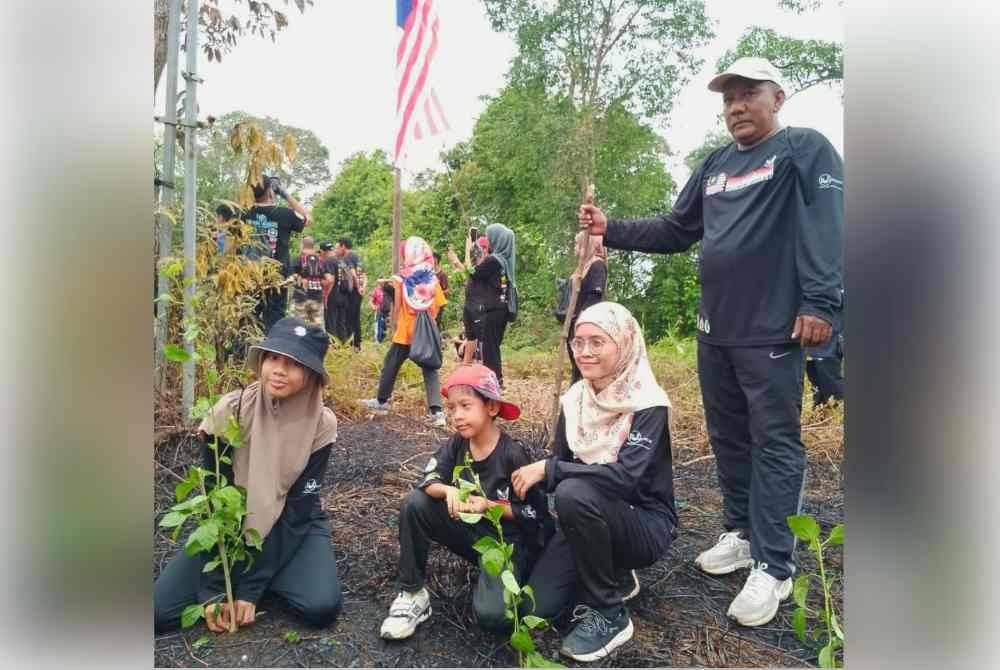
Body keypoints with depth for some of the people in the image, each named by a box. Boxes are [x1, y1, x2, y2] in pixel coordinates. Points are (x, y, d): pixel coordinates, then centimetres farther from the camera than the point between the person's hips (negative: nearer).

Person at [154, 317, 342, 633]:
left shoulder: (322, 424, -19)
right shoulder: (229, 411, -20)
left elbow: (298, 507, -17)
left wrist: (250, 590, -19)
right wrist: (211, 588, -18)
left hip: (294, 527, 0)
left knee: (322, 608, -23)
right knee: (158, 610, -16)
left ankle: (256, 581, 7)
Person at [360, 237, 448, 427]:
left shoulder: (401, 278, -5)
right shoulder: (432, 279, 1)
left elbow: (397, 309, -5)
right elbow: (437, 308, 5)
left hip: (405, 332, -2)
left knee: (391, 365, 16)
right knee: (430, 370, 2)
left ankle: (381, 401, 31)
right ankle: (436, 412, -8)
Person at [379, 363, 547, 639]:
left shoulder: (513, 454, -20)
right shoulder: (456, 445, -5)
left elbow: (533, 513, -15)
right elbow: (427, 482, -13)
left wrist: (488, 505, -24)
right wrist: (448, 490, -33)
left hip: (506, 541, -5)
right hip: (467, 530, 5)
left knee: (492, 614, -27)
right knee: (415, 503, -17)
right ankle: (412, 594, -7)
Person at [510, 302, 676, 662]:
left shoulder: (648, 403, -21)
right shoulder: (573, 399, -2)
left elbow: (626, 476, -33)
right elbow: (561, 464, 3)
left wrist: (548, 469, -31)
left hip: (646, 524, -5)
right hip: (592, 518, 5)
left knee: (575, 494, -34)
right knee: (538, 605, -11)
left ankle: (609, 615, -13)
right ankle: (615, 576, 18)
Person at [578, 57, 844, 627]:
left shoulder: (805, 149, -1)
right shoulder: (715, 166, 18)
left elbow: (827, 225, -13)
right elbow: (675, 232, 18)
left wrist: (820, 302, -22)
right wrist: (611, 230, 7)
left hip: (772, 330, -7)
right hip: (716, 329, 7)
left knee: (775, 444, -2)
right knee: (729, 437, 14)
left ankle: (775, 567, 8)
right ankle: (743, 535, 29)